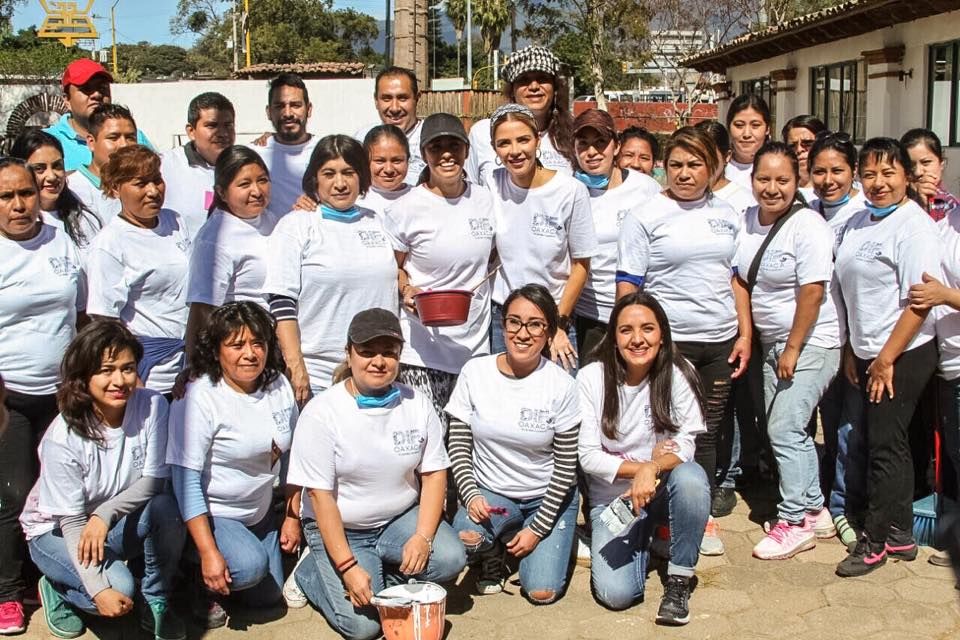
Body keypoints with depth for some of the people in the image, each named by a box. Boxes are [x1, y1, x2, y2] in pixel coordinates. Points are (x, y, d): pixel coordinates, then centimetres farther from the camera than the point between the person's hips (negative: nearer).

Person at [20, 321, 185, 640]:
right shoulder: (63, 437, -25)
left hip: (119, 524, 3)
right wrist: (100, 591, -34)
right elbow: (71, 521, -23)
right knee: (120, 586, -29)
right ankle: (56, 589, 6)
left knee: (165, 507, -29)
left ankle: (156, 606, -7)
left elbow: (154, 480, -15)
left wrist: (105, 514, -33)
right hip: (55, 531, -3)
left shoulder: (152, 406, -17)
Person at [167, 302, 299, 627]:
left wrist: (293, 516, 8)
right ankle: (203, 585, 1)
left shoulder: (279, 386, -3)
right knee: (250, 565, -31)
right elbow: (187, 480, -24)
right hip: (207, 515, -6)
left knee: (268, 597, 9)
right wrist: (208, 552, -28)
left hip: (259, 513, 7)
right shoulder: (199, 399, -22)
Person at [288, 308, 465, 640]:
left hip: (401, 519, 3)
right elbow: (321, 497, -15)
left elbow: (434, 475, -1)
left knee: (450, 559, -23)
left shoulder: (416, 404, -3)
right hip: (339, 528, -3)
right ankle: (312, 570, 11)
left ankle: (382, 574, 3)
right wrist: (348, 566, -21)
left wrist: (423, 537, -17)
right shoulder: (322, 412, -15)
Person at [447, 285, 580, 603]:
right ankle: (494, 554, 6)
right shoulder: (475, 373, -9)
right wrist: (471, 495, -20)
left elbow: (566, 465, -9)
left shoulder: (562, 386, -13)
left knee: (542, 592, -15)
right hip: (490, 492, 1)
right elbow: (458, 445, -4)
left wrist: (538, 528, -12)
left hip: (547, 496, -1)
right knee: (467, 536, -32)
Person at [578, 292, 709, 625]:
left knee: (690, 477, -36)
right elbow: (588, 456, -10)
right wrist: (641, 466, -19)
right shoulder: (591, 378, -10)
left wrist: (652, 469, -33)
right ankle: (643, 537, 14)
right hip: (611, 496, 0)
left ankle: (678, 579, -14)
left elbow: (685, 446, -13)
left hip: (661, 487, 1)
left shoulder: (678, 374, -10)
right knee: (616, 593, -21)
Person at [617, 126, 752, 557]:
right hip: (668, 342, -4)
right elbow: (627, 283, -4)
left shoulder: (726, 215, 11)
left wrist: (745, 333, 9)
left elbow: (737, 277, 16)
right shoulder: (646, 216, -3)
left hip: (720, 342, 4)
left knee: (707, 433, 11)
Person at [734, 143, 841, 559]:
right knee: (788, 430, 13)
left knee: (785, 431, -10)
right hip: (772, 342, 8)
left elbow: (812, 292, -19)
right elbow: (742, 281, 12)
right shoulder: (748, 221, 6)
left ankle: (795, 522, 3)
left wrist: (793, 349, -17)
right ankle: (815, 512, 26)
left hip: (810, 343, -8)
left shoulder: (807, 226, -16)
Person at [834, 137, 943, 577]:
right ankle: (900, 535, 27)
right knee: (886, 442, 15)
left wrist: (886, 359, -18)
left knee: (884, 445, -2)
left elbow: (919, 302, -19)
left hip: (903, 354, -8)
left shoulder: (914, 225, -15)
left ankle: (876, 540, 10)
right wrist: (853, 351, 12)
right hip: (869, 353, 8)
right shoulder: (859, 222, 10)